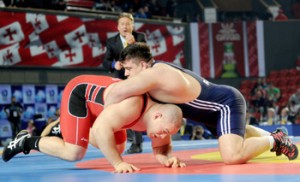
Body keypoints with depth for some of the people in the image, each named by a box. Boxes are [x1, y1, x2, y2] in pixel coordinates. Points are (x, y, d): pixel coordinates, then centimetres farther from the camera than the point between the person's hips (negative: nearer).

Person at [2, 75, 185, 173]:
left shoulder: (159, 116, -14)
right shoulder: (132, 105, -40)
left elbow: (162, 147, -4)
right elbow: (101, 128, -45)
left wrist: (167, 157, -28)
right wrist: (118, 163, -44)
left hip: (97, 97, 9)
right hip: (79, 91, -9)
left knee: (117, 148, 16)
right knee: (74, 153, -18)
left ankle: (64, 129, 30)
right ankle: (28, 141, 4)